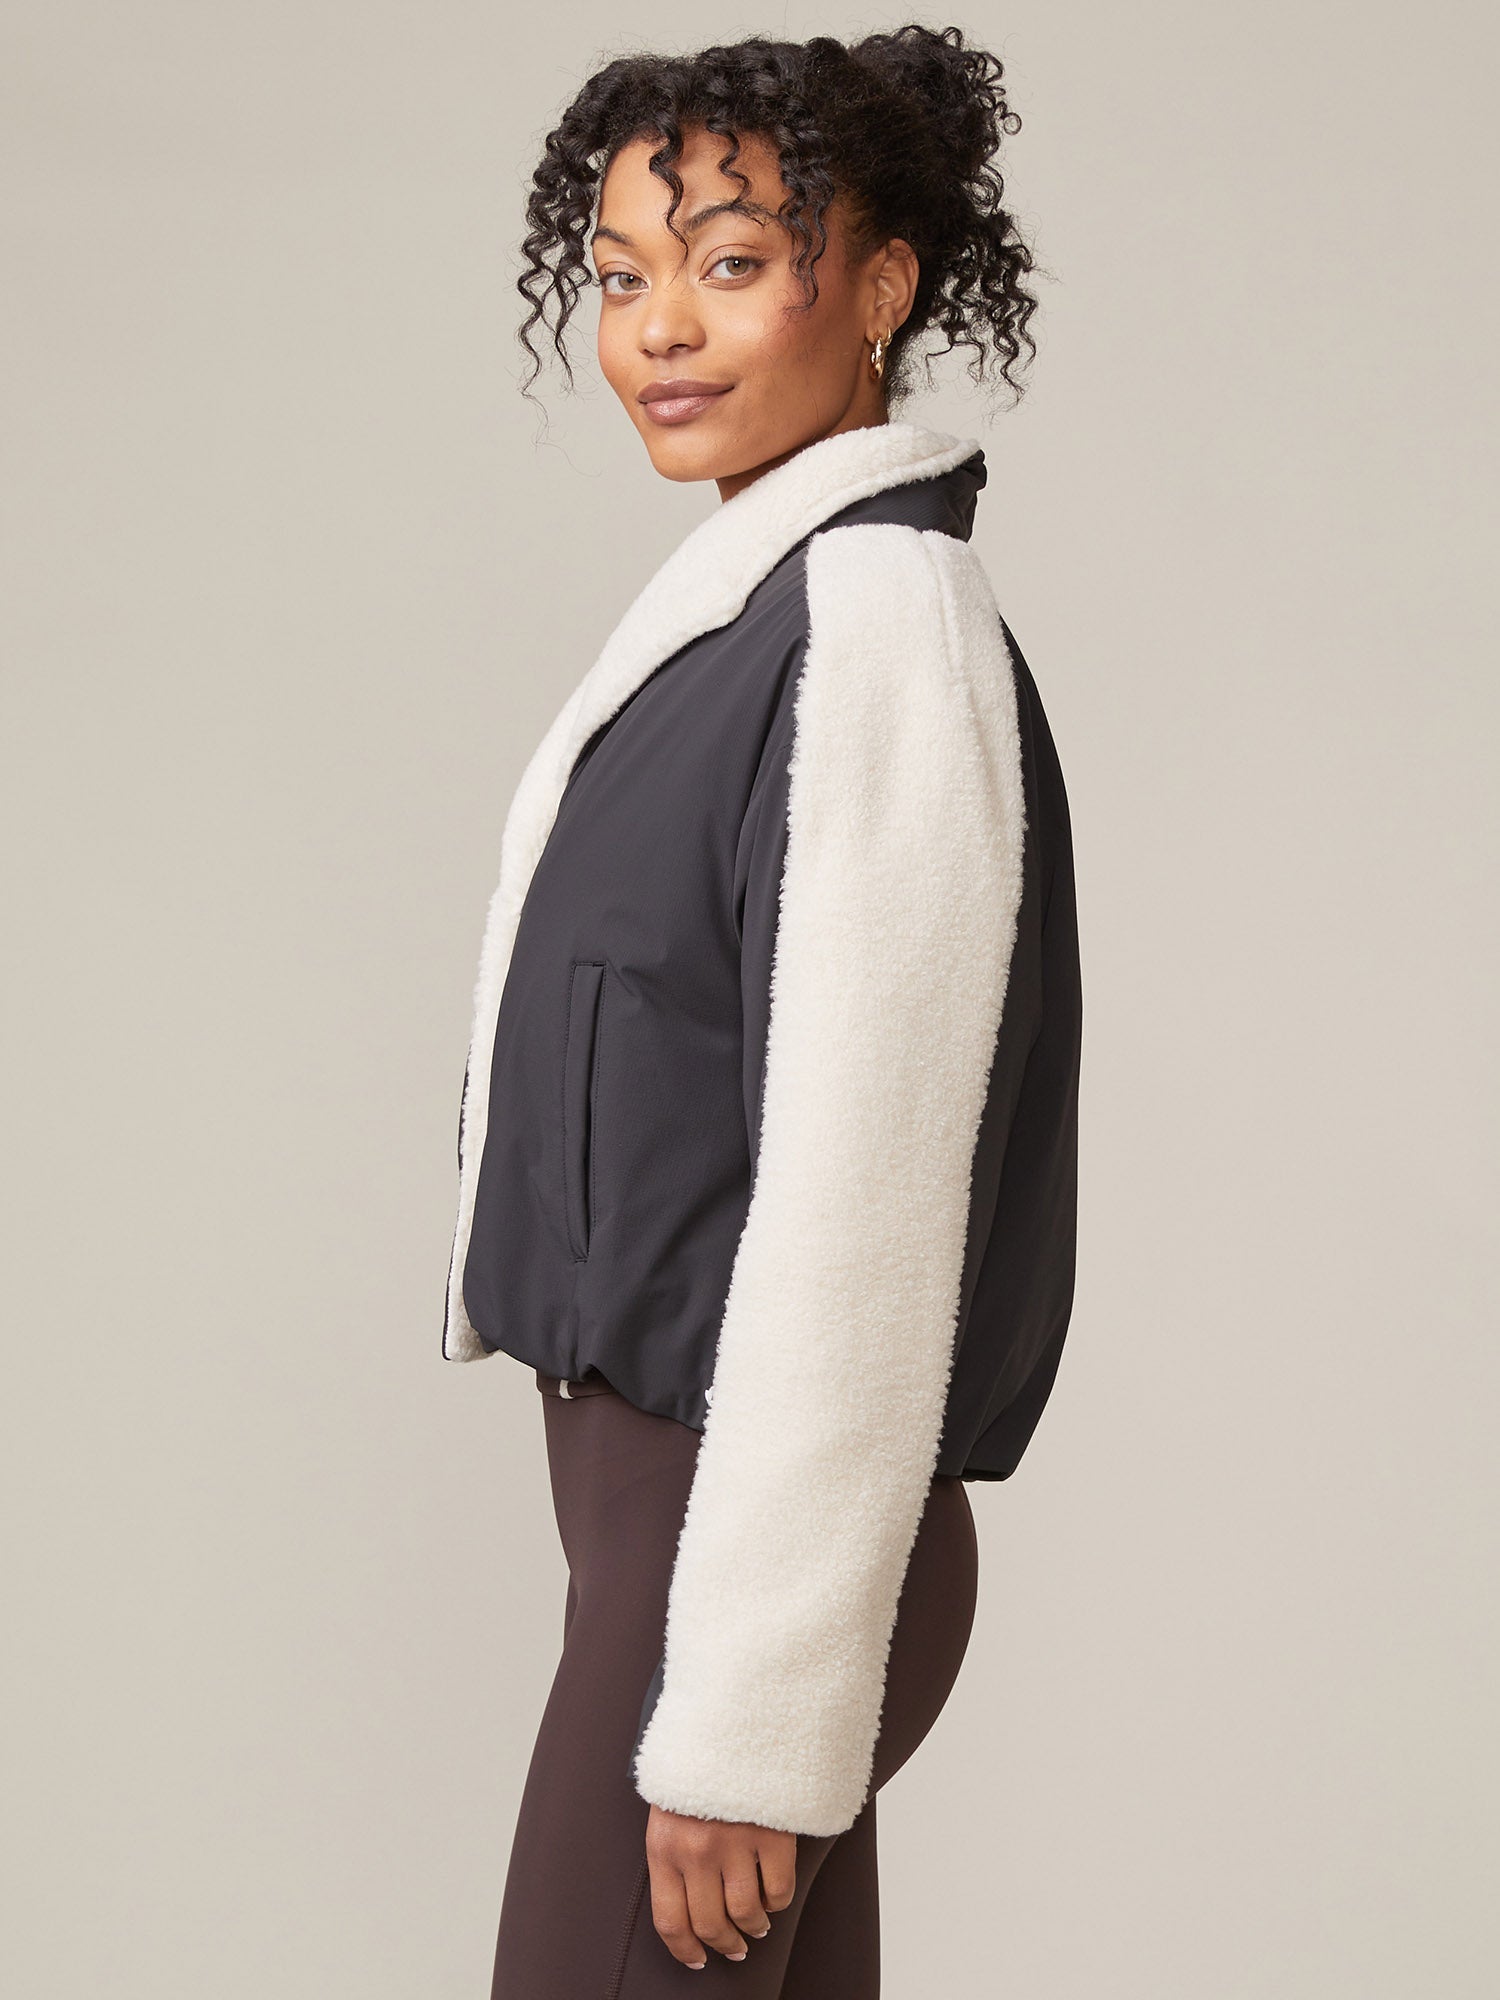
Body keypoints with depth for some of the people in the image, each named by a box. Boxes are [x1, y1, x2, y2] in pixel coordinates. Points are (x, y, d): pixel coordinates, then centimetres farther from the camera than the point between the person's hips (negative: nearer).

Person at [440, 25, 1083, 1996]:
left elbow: (861, 1200, -22)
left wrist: (750, 1720, -20)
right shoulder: (750, 600, 11)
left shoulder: (883, 630, -18)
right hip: (657, 1460, 9)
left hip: (758, 1519, -9)